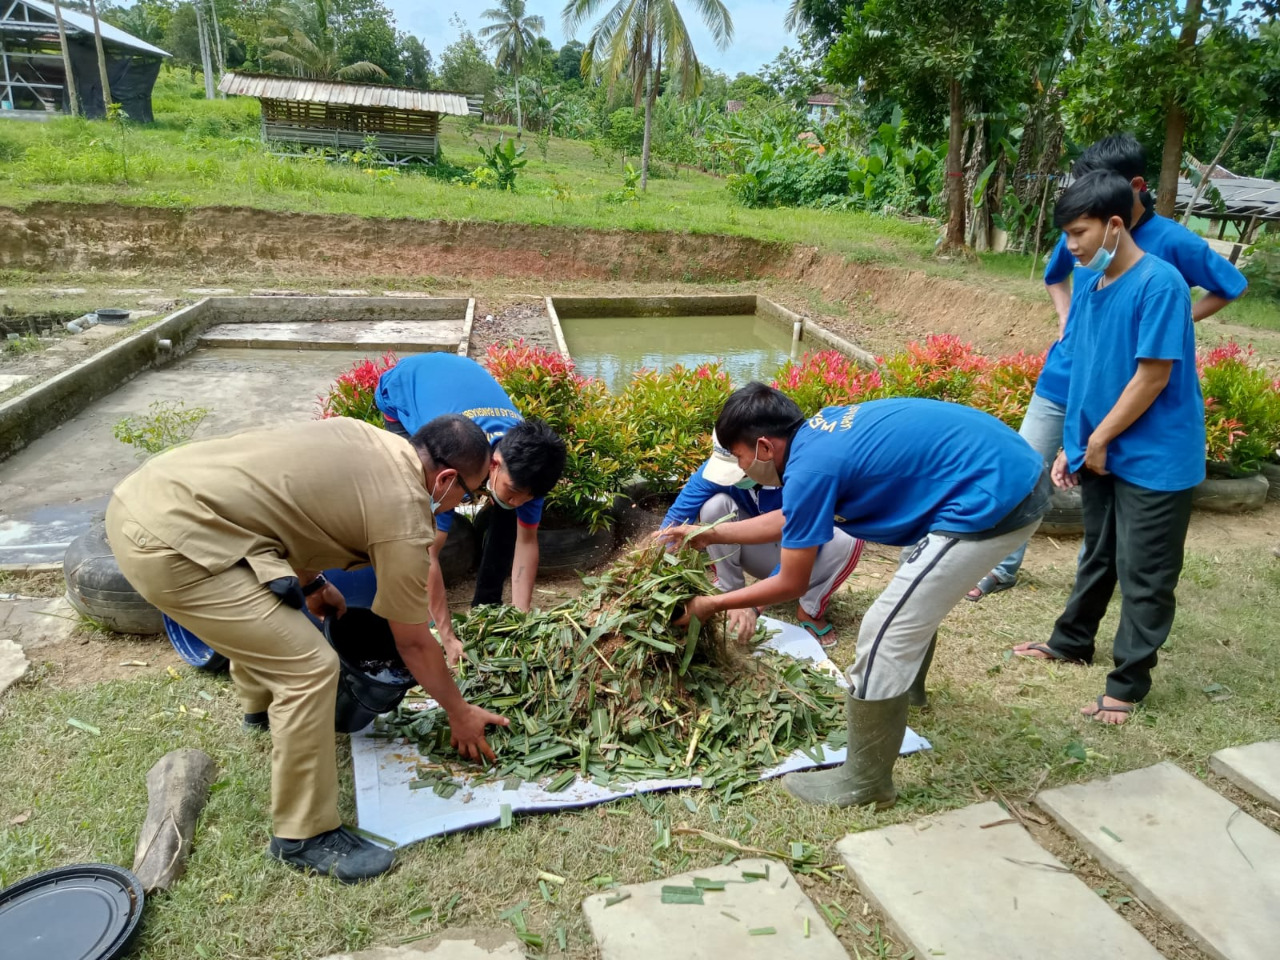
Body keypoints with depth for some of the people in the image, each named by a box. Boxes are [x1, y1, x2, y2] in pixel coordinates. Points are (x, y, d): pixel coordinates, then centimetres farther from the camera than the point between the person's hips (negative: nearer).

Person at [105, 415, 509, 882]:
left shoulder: (365, 437, 12)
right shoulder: (404, 517, -10)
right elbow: (413, 643, 1)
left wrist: (312, 584, 34)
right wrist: (460, 714, 16)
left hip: (140, 494, 10)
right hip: (168, 546, -10)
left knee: (267, 608, 33)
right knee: (310, 667, -8)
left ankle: (262, 701, 59)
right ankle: (303, 835, 8)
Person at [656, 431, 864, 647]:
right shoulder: (719, 467, -24)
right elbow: (678, 515, -25)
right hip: (758, 554, 2)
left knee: (848, 540, -33)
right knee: (715, 505, -26)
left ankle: (811, 609, -7)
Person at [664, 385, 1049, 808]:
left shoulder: (810, 468, -15)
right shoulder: (820, 430, 11)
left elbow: (792, 584, -4)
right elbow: (790, 519, 27)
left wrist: (710, 605, 8)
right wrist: (711, 534, 30)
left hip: (992, 498, -10)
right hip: (1016, 471, 10)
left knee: (886, 635, -3)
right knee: (917, 594, 31)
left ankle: (865, 782, 12)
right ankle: (906, 684, 56)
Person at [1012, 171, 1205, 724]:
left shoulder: (1159, 284, -19)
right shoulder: (1088, 286, 3)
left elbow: (1153, 376, -20)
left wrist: (1099, 440, -12)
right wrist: (1072, 445, 7)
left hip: (1154, 460, -7)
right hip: (1101, 455, 7)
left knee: (1144, 575, 4)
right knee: (1097, 557, 23)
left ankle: (1128, 683, 16)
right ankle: (1071, 642, 40)